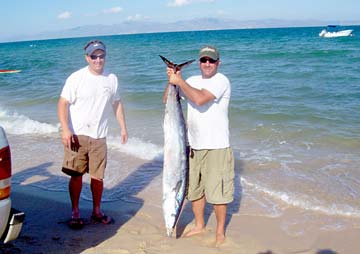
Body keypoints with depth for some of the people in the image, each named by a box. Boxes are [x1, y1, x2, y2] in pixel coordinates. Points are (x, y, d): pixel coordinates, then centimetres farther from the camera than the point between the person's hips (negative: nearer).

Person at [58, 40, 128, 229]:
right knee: (76, 175, 1)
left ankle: (97, 211, 24)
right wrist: (65, 129, -20)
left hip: (99, 136, 3)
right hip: (77, 135, -3)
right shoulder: (76, 78, -6)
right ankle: (75, 213, 16)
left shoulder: (111, 79, 6)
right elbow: (63, 103, -9)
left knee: (98, 176, 7)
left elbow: (116, 103, 18)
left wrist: (123, 127, 15)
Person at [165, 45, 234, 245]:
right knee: (194, 189, 18)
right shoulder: (193, 80, 9)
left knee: (217, 192, 0)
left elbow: (200, 99, -26)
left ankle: (220, 232, 19)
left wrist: (179, 81, -14)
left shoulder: (221, 81, -11)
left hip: (216, 147, -6)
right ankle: (199, 225, 36)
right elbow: (168, 100, 11)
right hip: (193, 146, 7)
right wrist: (172, 80, -6)